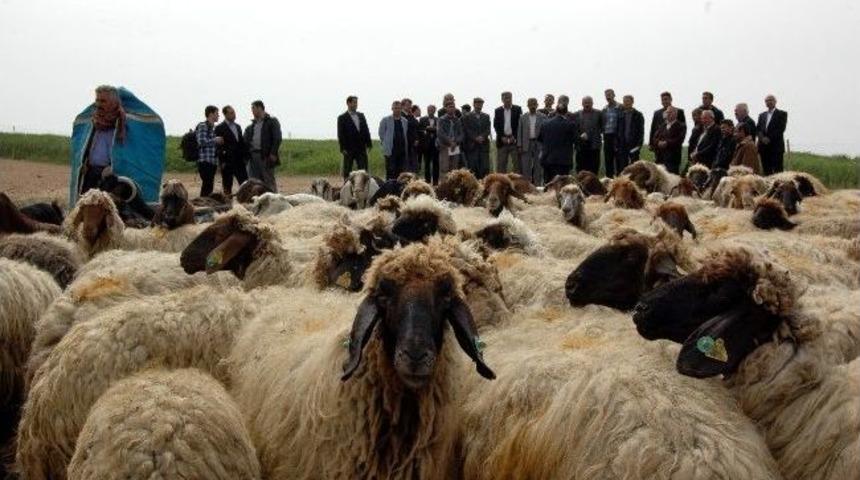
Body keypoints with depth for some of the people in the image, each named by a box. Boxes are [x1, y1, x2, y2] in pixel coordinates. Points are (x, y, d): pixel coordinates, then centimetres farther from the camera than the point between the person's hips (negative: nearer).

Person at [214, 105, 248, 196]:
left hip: (239, 161, 6)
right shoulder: (220, 128, -5)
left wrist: (246, 156, 9)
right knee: (227, 186, 0)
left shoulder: (238, 127, 16)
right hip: (227, 161, -6)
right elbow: (218, 145, -9)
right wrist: (222, 161, -15)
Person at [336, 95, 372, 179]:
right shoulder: (342, 118, -2)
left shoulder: (361, 116, 13)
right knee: (347, 171, 3)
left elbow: (366, 130, 14)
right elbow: (340, 134, -6)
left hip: (361, 148, 4)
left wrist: (369, 143, 5)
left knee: (363, 170, 1)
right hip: (349, 149, -4)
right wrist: (343, 149, -13)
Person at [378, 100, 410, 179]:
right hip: (390, 150, -4)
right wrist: (386, 145, 0)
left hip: (402, 150, 4)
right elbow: (381, 134, 5)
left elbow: (406, 135, 16)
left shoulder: (405, 121, 12)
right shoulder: (385, 120, 2)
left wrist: (406, 148, 8)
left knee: (400, 172, 5)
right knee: (390, 171, -5)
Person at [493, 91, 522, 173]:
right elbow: (496, 125, 4)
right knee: (501, 165, 1)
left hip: (514, 140, -1)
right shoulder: (498, 111, 9)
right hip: (502, 141, 1)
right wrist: (502, 137, -7)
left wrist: (514, 136, -9)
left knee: (517, 163, -3)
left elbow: (520, 124, 0)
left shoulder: (517, 109, 4)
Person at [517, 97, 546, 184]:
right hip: (526, 144, 1)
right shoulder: (523, 117, 9)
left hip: (539, 144, -1)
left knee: (538, 166, 1)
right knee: (526, 167, 1)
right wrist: (519, 145, 0)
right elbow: (519, 132, 8)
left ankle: (538, 185, 6)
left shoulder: (542, 117, 4)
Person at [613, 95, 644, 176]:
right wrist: (617, 145, 2)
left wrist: (639, 144, -12)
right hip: (622, 145, 3)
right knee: (621, 168, 0)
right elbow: (617, 130, 10)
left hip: (633, 145, -3)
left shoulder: (638, 115, 3)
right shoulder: (620, 115, 12)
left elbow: (641, 131, -1)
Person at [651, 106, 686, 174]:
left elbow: (679, 140, -11)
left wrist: (667, 143, -17)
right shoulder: (662, 125, 19)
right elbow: (654, 138, 12)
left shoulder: (681, 126, 1)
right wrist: (658, 142, -9)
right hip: (660, 158, 5)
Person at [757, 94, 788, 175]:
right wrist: (762, 138, -10)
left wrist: (769, 138, -15)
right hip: (764, 146, 5)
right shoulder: (762, 115, 20)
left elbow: (781, 129, -7)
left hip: (776, 147, -5)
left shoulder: (782, 114, 4)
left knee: (777, 171, -8)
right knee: (766, 171, 2)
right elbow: (758, 129, 10)